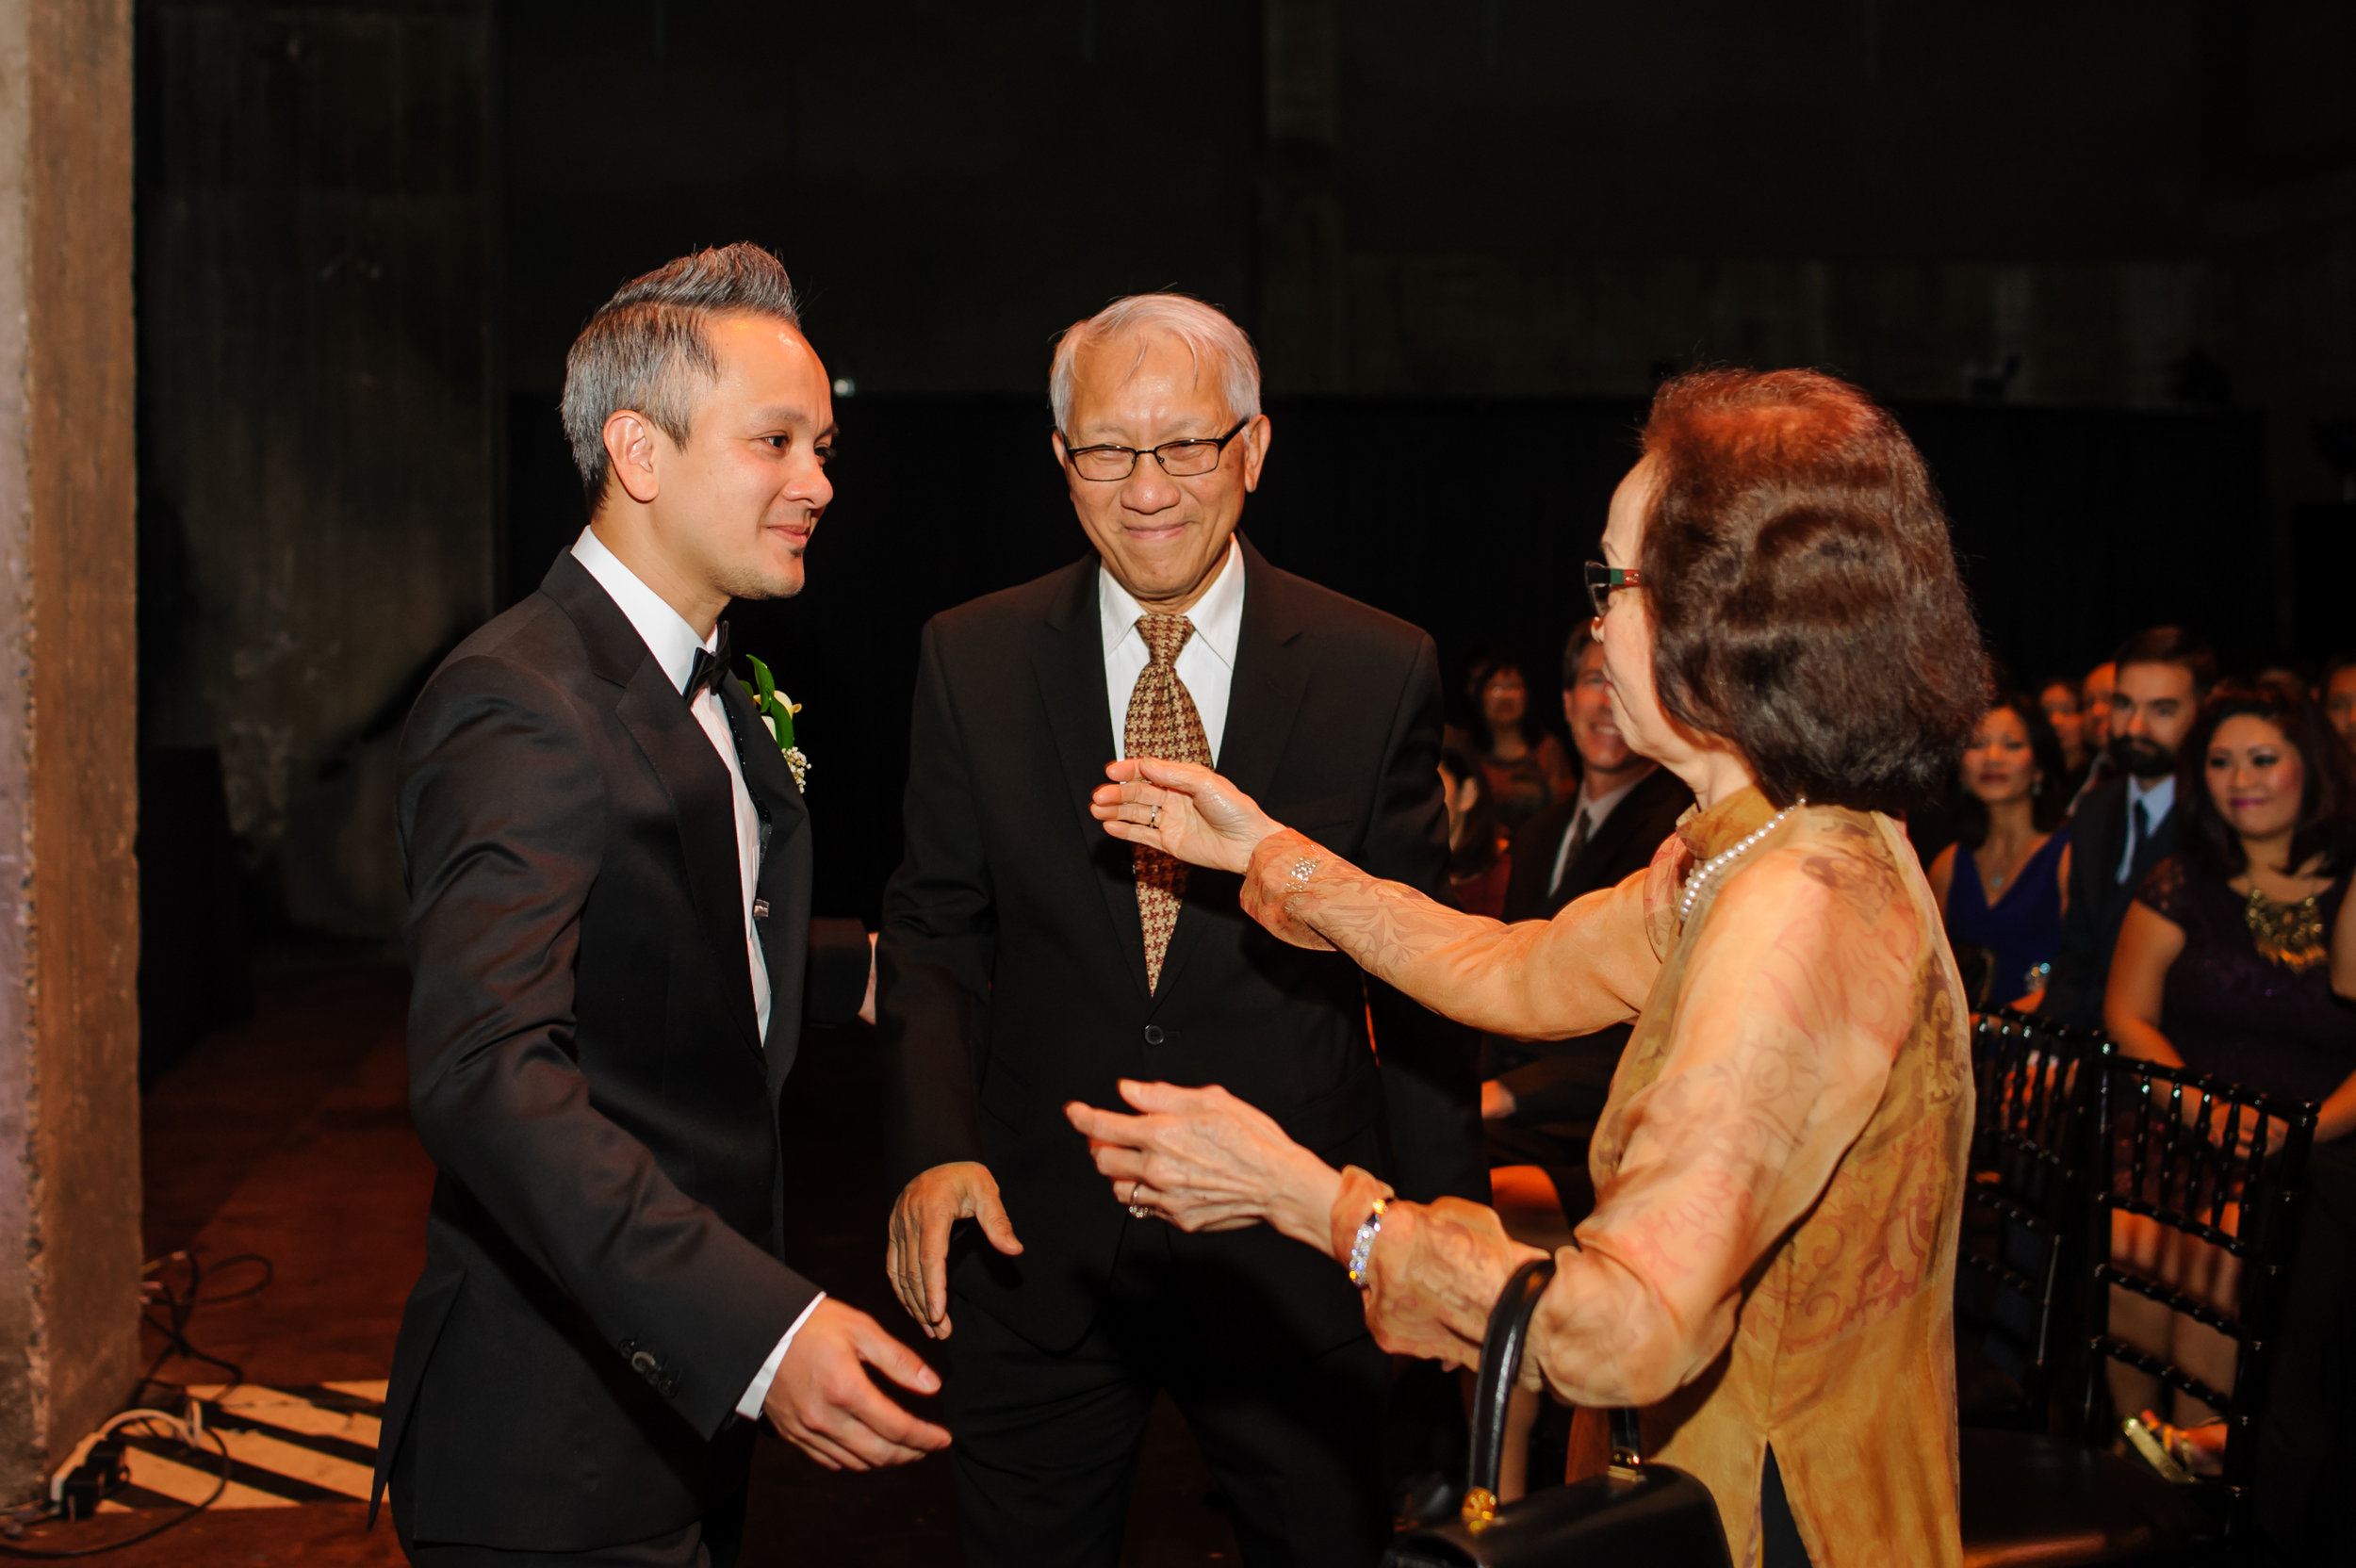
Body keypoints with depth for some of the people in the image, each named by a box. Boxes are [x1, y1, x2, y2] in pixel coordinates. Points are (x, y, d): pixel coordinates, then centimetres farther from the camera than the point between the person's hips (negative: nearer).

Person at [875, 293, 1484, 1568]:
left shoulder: (1380, 673, -4)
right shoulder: (972, 662, 0)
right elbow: (934, 934, 3)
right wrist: (936, 1148, -13)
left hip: (1293, 1258, -1)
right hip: (1037, 1250, 1)